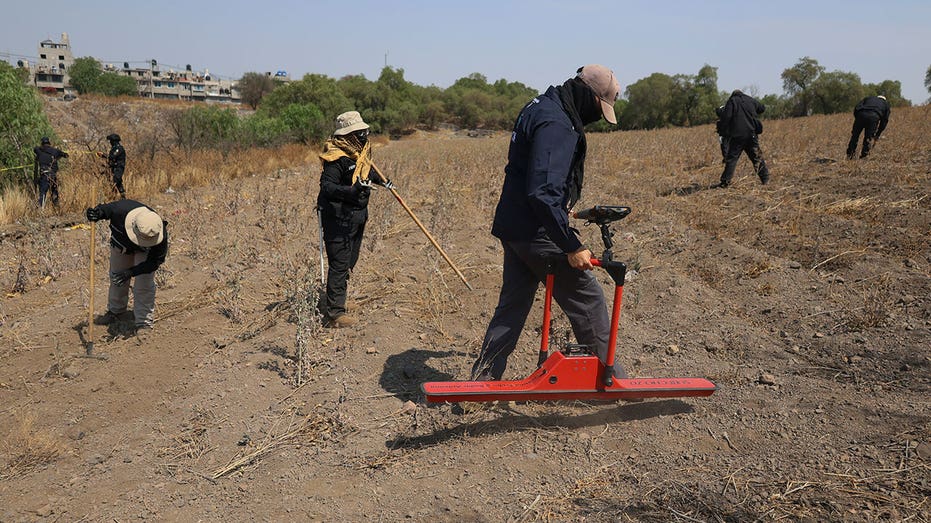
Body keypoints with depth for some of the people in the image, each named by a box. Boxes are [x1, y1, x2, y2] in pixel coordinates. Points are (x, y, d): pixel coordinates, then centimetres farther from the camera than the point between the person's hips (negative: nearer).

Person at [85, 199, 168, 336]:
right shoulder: (122, 210, -42)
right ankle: (115, 312, 41)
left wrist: (131, 272, -38)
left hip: (145, 253, -3)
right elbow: (106, 208, -17)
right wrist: (97, 213, -39)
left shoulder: (160, 236, -42)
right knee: (116, 278, 17)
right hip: (120, 243, 3)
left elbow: (155, 261, -29)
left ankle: (144, 322, 0)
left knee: (144, 283, -14)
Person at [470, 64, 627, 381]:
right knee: (587, 299, 3)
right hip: (538, 233, -10)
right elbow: (543, 193, -29)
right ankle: (610, 376, 17)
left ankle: (483, 378, 21)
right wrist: (573, 246, -26)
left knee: (512, 305, 16)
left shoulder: (540, 107, 14)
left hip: (513, 229, 10)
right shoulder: (556, 124, -20)